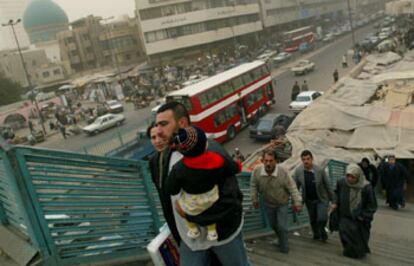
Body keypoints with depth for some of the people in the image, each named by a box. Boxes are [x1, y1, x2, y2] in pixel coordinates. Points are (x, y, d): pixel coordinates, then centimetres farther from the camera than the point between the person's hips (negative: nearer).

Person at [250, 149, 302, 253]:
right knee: (273, 224, 20)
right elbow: (253, 185, -7)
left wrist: (297, 202, -14)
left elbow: (292, 187, -18)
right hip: (268, 204, 3)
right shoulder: (257, 171, -26)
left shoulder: (283, 172, -31)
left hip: (282, 203, -3)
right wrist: (254, 199, 0)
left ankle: (284, 246, 21)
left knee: (282, 226, -4)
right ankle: (282, 239, 49)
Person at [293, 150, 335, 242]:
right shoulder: (298, 171, -16)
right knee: (313, 220, 14)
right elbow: (296, 187, -4)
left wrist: (333, 200, -6)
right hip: (309, 200, 2)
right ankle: (316, 234, 43)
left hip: (321, 199, -2)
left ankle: (322, 230, 22)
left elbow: (328, 186, -10)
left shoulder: (320, 170, -21)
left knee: (322, 219, -12)